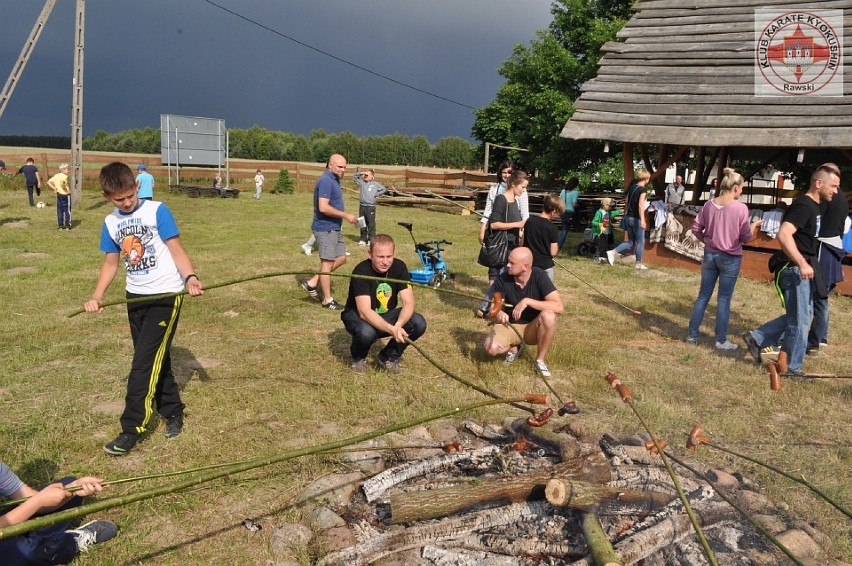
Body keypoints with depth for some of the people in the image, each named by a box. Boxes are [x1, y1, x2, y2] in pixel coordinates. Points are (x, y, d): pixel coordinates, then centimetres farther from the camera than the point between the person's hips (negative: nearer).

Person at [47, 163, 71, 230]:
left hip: (59, 194, 7)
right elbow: (61, 182, -34)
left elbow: (48, 182, 9)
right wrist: (67, 190, -24)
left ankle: (61, 225, 12)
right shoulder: (64, 176, -14)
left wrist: (54, 188, 10)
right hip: (65, 195, -7)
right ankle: (67, 225, 3)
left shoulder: (56, 176, 9)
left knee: (59, 210, 9)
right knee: (67, 210, 2)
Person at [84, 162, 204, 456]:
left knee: (144, 363, -8)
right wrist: (97, 295, -2)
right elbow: (111, 263, 12)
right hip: (136, 297, 6)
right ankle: (173, 413, 28)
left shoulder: (157, 211, -9)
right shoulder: (110, 223, 8)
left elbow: (176, 248, -12)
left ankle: (132, 429, -2)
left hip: (166, 295, -6)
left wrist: (190, 277, -29)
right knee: (155, 359, 13)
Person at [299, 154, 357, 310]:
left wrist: (344, 215, 15)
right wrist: (346, 215, -22)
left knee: (341, 258, 14)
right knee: (327, 262, -2)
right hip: (325, 228, -10)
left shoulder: (333, 180, 14)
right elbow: (323, 207, -27)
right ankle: (328, 300, 7)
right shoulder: (326, 181, -19)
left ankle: (312, 283, 17)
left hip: (334, 228, 10)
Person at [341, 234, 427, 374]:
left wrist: (398, 325, -42)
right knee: (366, 332, -39)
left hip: (386, 315, 4)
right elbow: (364, 312, -35)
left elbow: (409, 302, -21)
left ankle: (388, 357, 3)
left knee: (419, 323, -21)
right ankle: (358, 358, -1)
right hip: (357, 315, -4)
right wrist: (392, 329, -50)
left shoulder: (399, 266, -14)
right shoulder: (361, 271, -27)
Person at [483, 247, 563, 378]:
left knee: (548, 316, -34)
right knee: (491, 348, -29)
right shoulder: (502, 279, -14)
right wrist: (499, 313, -38)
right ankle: (513, 347, 9)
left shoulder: (539, 276, -19)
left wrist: (527, 301, -34)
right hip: (509, 326, 1)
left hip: (533, 328, -1)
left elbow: (558, 307, -27)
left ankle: (540, 360, -10)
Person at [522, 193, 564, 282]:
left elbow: (522, 243, 4)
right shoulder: (552, 228, -15)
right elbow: (553, 252, -13)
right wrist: (556, 244, 5)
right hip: (545, 266, -4)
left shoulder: (529, 221, -2)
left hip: (529, 264, 5)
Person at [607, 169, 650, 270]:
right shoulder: (643, 190, -13)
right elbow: (641, 205, -23)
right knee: (640, 242, 8)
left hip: (628, 217, 7)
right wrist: (642, 220, -29)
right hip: (636, 219, -7)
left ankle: (612, 252, -2)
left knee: (630, 242, 14)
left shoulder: (632, 187, 9)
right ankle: (638, 263, 14)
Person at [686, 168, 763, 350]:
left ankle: (692, 334, 16)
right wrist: (754, 226, 10)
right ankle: (721, 340, 12)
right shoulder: (740, 208, -14)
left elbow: (696, 228, 4)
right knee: (724, 299, 4)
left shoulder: (709, 204, -1)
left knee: (703, 295, 12)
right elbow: (746, 238, -9)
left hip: (709, 255, 4)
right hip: (730, 258, -4)